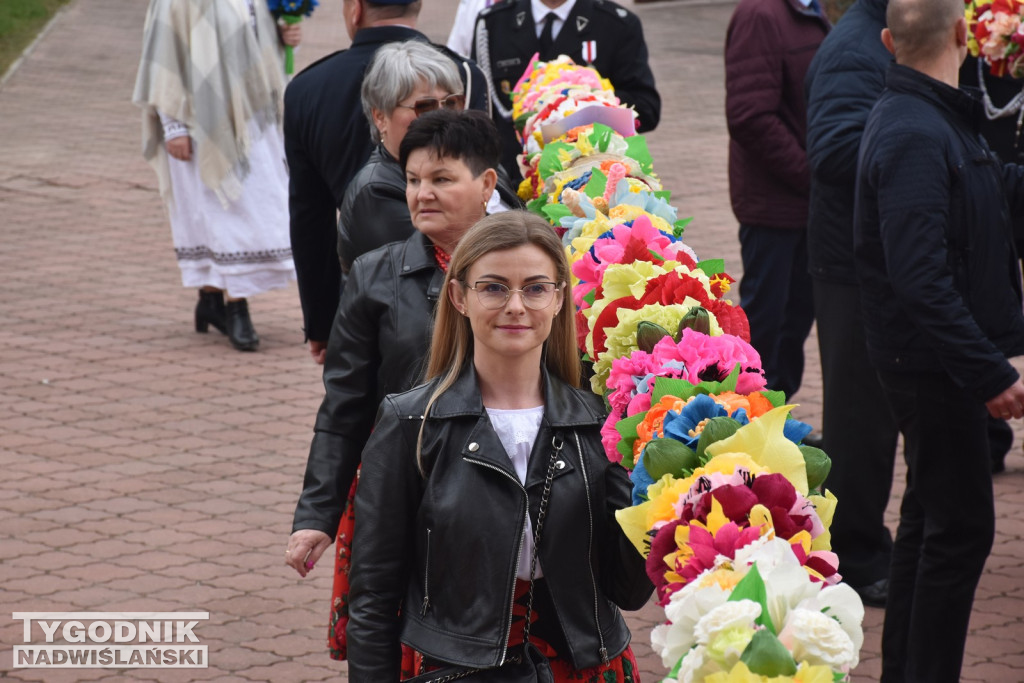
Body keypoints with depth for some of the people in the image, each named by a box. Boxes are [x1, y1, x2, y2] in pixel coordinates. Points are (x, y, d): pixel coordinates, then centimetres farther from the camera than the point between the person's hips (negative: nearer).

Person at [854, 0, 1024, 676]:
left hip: (931, 359, 11)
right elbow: (921, 279, -28)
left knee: (932, 517, 18)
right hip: (935, 360, -11)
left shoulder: (939, 119, 10)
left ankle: (904, 670, 28)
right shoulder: (915, 137, -23)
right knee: (962, 526, -5)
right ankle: (929, 671, 1)